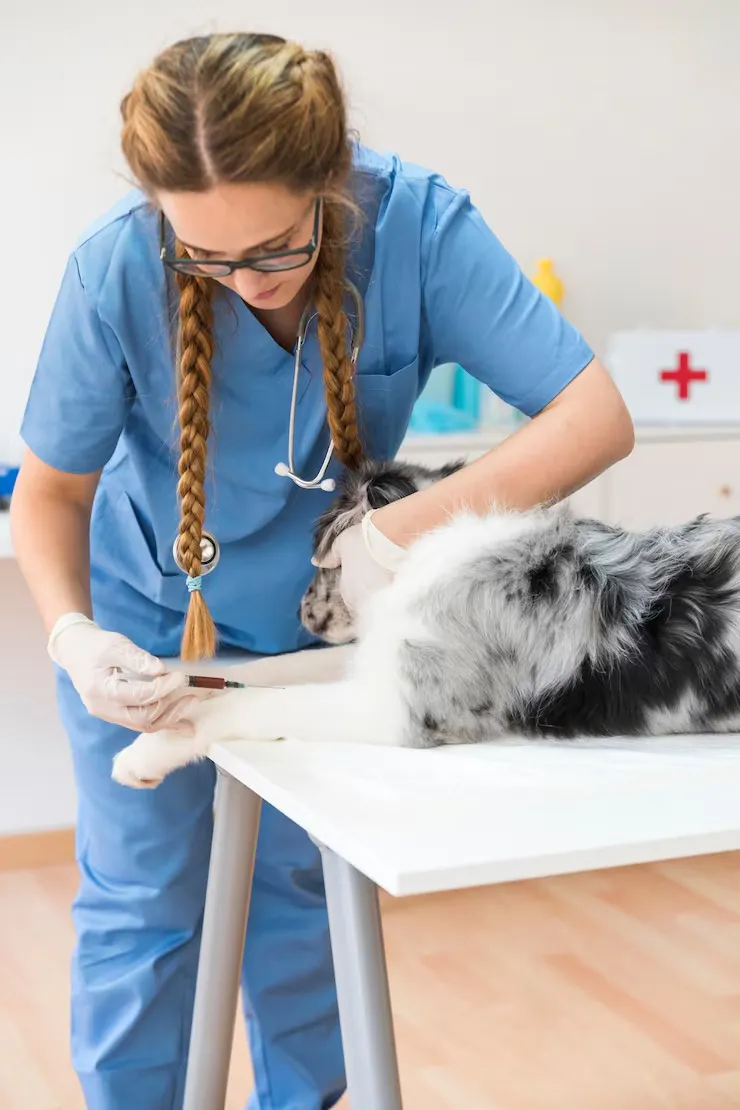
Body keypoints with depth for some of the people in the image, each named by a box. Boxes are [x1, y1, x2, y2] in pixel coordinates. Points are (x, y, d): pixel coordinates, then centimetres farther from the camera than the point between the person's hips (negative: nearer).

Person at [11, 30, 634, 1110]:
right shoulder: (117, 267, -29)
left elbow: (597, 416, -31)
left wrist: (407, 527, -40)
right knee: (142, 904, 6)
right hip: (151, 614, -1)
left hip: (321, 612, 1)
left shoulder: (418, 223, -29)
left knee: (301, 886, 15)